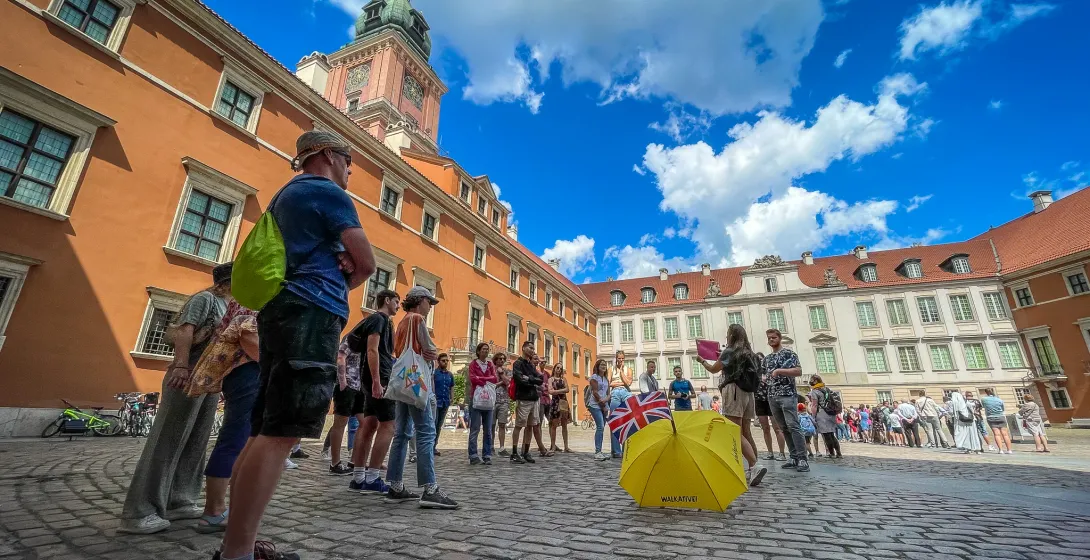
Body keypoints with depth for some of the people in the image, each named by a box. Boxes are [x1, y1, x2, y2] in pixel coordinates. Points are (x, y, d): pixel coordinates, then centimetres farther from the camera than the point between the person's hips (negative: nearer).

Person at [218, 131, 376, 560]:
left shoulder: (285, 195, 27)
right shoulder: (329, 192, -1)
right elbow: (367, 264, -5)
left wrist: (339, 261, 6)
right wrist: (341, 284, 14)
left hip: (281, 311, 10)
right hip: (311, 314, -10)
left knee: (264, 432, 8)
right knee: (280, 435, -13)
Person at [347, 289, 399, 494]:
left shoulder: (381, 320, 22)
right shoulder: (378, 318, -8)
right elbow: (372, 350, -19)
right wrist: (377, 381, -24)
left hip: (378, 378, 10)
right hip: (379, 377, -10)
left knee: (369, 425, 7)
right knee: (388, 425, -9)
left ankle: (358, 478, 10)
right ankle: (372, 479, -7)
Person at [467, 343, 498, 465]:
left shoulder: (491, 364, 14)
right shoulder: (473, 364, 3)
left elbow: (495, 379, 2)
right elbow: (473, 378, -12)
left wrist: (481, 379, -8)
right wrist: (488, 380, -7)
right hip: (476, 399, -4)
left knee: (488, 430, 5)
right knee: (475, 429, -4)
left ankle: (487, 455, 11)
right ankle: (473, 456, 2)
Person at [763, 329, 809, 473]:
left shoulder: (789, 353, -1)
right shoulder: (767, 358, 17)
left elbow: (799, 371, -10)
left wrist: (779, 370, -18)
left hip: (787, 395, -6)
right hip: (772, 397, 6)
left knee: (793, 426, -11)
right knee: (784, 428, 7)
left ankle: (803, 459, -7)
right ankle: (794, 458, 12)